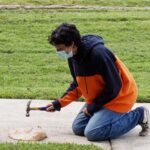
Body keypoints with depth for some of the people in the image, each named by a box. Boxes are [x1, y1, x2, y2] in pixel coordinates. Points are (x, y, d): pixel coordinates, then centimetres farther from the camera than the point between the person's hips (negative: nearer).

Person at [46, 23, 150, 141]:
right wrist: (59, 103, 1)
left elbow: (114, 87, -25)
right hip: (98, 98, 9)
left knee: (92, 133, -17)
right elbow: (77, 85, 11)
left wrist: (93, 106, -18)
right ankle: (116, 115, 17)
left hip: (119, 96, -9)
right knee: (78, 128, 5)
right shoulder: (73, 56, -4)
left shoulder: (98, 53, -31)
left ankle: (138, 115, -3)